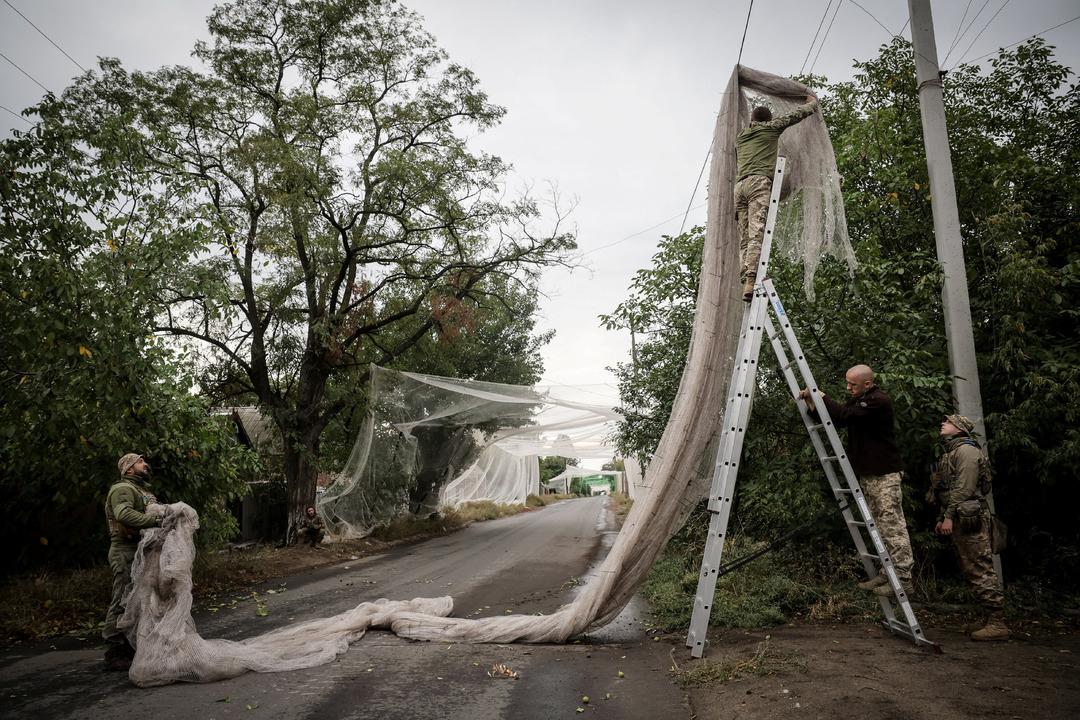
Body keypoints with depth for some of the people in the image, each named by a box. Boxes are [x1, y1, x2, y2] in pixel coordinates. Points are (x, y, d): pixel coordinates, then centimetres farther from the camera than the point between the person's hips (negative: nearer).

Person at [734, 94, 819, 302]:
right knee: (757, 233, -20)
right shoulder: (770, 127, 19)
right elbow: (799, 113, 26)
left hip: (739, 185, 5)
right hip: (759, 182, -5)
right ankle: (751, 280, -36)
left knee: (745, 238, -4)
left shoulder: (740, 137, 31)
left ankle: (746, 280, -19)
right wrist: (812, 101, 45)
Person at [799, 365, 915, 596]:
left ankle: (902, 578, -7)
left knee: (893, 525, -9)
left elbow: (844, 415, -26)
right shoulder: (857, 400, 14)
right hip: (866, 473, 9)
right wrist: (814, 405, -3)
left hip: (885, 473, -9)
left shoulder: (879, 401, -16)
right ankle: (886, 573, 17)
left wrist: (822, 396, -17)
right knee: (879, 526, 11)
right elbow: (836, 419, 14)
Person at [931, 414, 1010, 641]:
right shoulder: (950, 453, 23)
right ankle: (991, 620, 16)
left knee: (980, 570, -10)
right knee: (972, 571, 11)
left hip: (969, 518, -10)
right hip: (958, 520, 10)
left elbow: (964, 488, -17)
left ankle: (997, 623, -9)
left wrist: (949, 516, -20)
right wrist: (941, 518, 19)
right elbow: (944, 490, 23)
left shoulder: (966, 450, -7)